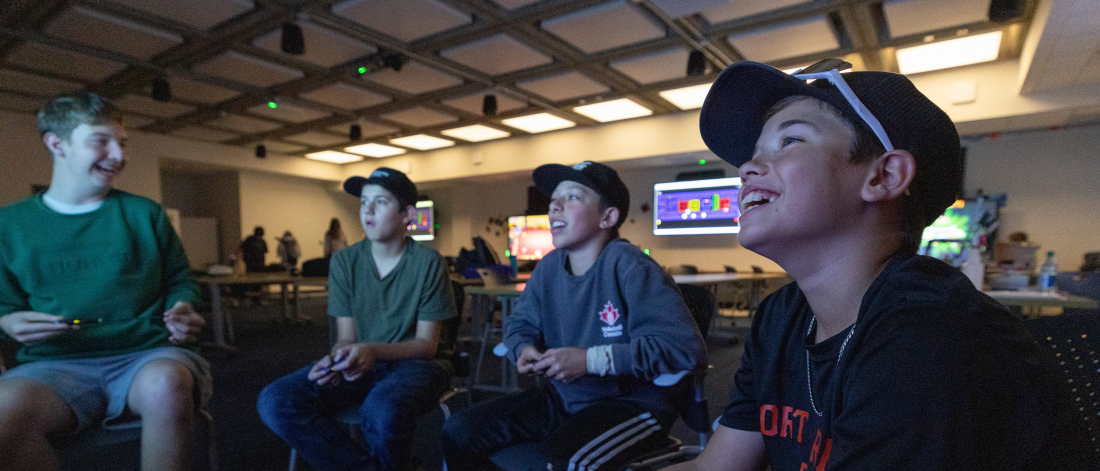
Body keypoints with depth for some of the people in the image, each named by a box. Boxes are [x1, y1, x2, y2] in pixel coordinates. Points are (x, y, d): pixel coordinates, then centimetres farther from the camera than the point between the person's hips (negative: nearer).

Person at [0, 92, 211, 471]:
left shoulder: (145, 214, 12)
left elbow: (180, 283, 16)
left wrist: (182, 312, -4)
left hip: (149, 354, -1)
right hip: (56, 363, 1)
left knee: (167, 386, -37)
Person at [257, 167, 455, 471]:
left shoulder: (427, 263, -7)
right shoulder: (344, 262, 4)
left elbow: (426, 344, -6)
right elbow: (346, 338, 4)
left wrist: (374, 350, -23)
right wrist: (336, 358, -20)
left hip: (411, 363, -4)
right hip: (358, 365, 4)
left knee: (382, 412, -37)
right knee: (274, 402, -21)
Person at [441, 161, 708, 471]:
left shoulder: (628, 267, -19)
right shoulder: (549, 268, 2)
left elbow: (687, 347, -27)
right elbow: (519, 324, 18)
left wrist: (590, 360, -25)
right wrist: (524, 349, -7)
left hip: (631, 405, -6)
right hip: (562, 400, 7)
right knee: (458, 431, -2)